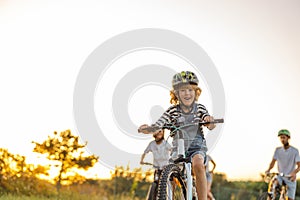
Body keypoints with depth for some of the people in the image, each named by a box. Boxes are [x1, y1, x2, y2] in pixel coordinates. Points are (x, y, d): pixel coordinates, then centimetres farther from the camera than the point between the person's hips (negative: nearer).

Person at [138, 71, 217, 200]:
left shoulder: (200, 108, -1)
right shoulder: (172, 111, -3)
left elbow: (211, 126, -15)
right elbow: (157, 126, -12)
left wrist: (209, 121, -39)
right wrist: (147, 129, -34)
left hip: (197, 146, -1)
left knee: (198, 165, -31)